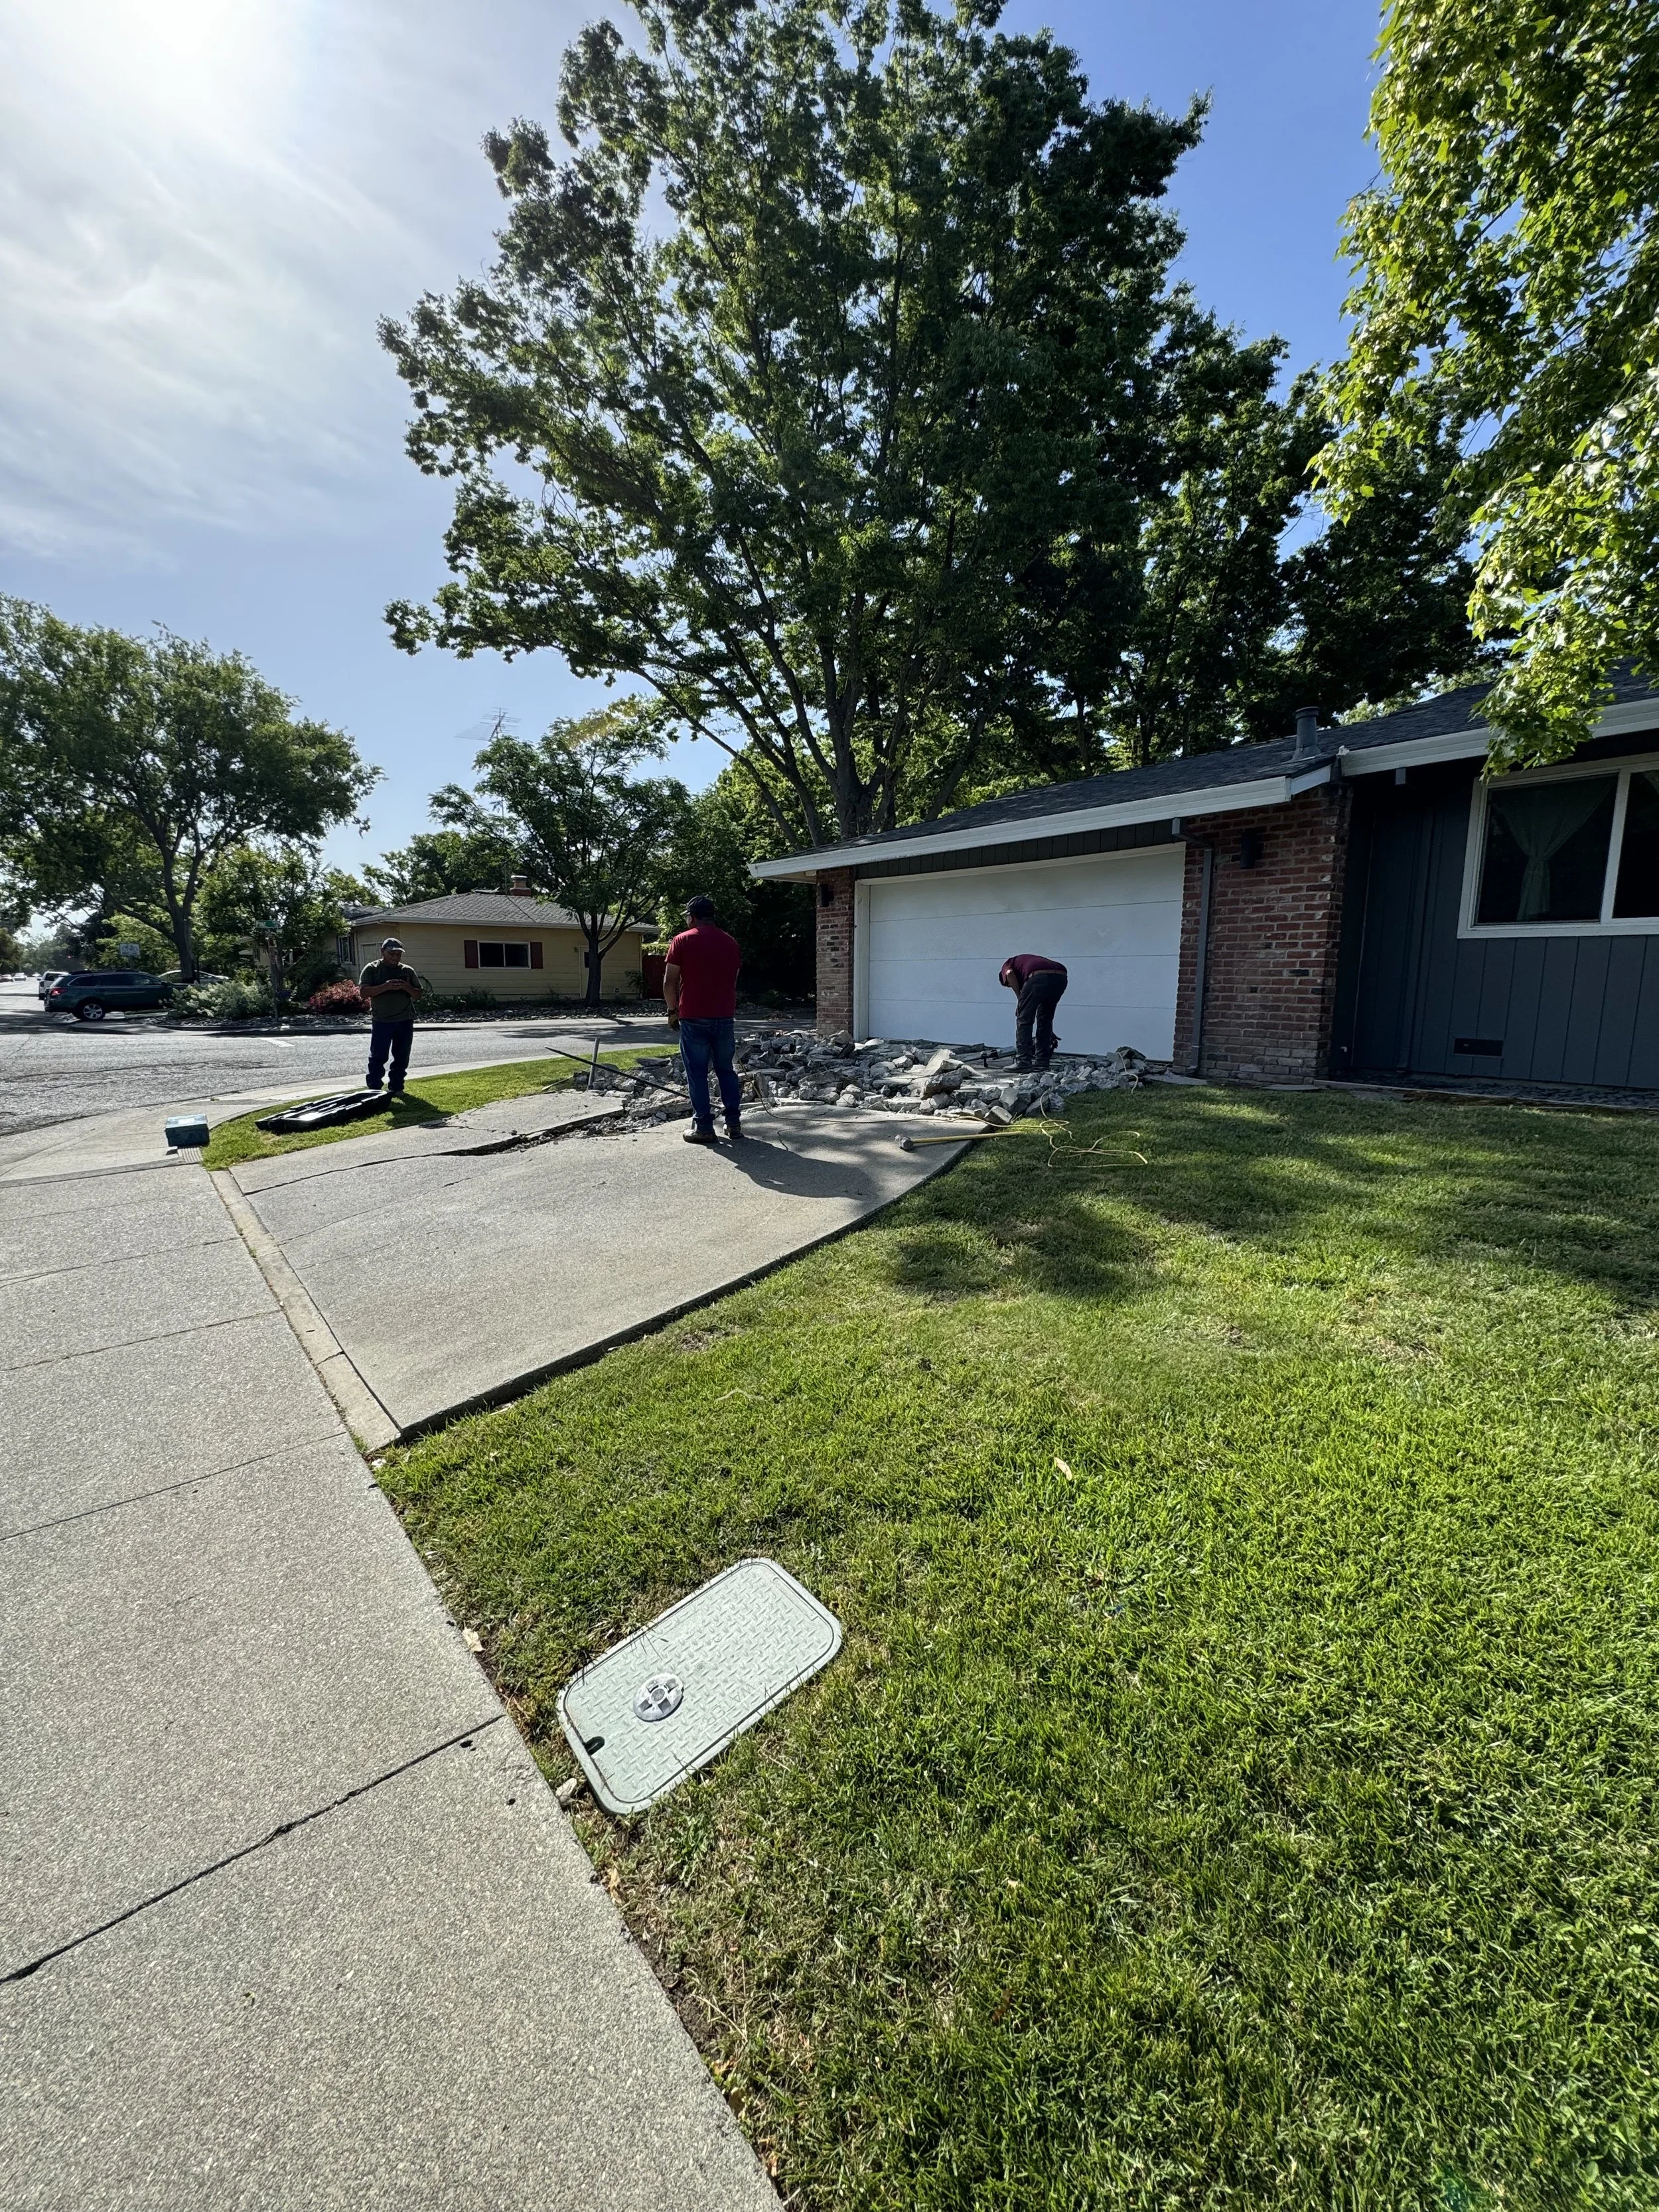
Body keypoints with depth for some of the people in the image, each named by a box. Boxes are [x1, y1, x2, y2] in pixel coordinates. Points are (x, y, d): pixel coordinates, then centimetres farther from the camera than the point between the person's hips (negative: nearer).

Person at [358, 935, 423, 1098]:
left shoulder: (408, 971, 8)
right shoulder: (372, 969, 1)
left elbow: (418, 994, 9)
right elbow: (364, 991, -9)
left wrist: (407, 988, -13)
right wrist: (385, 987, -23)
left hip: (405, 1021, 3)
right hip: (381, 1021, -3)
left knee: (402, 1058, 8)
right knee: (377, 1057, -2)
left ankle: (396, 1087, 18)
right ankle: (374, 1089, 4)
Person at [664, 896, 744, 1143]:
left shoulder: (683, 940, -2)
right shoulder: (731, 943, 11)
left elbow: (670, 982, -5)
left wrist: (673, 1011, 6)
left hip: (694, 1018, -4)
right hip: (725, 1017, 4)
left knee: (697, 1073, 2)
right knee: (726, 1070, 12)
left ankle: (703, 1127, 4)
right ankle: (734, 1123, 12)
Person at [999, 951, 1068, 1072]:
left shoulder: (1007, 965, 28)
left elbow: (1010, 974, -3)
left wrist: (1019, 998, 7)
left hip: (1039, 977, -6)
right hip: (1061, 977, 7)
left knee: (1024, 1020, 7)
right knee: (1045, 1019, 23)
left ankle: (1023, 1062, 5)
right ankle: (1042, 1061, 24)